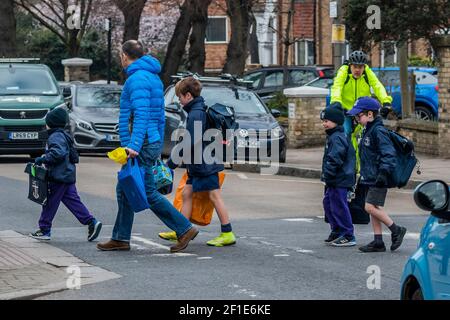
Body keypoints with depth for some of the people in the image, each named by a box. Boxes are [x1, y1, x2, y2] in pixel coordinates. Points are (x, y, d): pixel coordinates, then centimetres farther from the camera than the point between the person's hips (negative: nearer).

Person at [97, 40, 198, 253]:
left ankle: (185, 229, -4)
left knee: (148, 193, -6)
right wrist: (158, 146, 26)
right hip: (153, 143, 10)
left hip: (141, 147, -10)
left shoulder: (137, 79, -14)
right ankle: (121, 239, 15)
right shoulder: (153, 77, 17)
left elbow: (141, 114, -25)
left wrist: (134, 145, -32)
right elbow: (160, 115, 22)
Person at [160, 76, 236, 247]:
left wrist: (171, 163, -17)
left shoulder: (196, 114, -19)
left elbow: (190, 143, -22)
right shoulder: (201, 110, 13)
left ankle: (227, 234, -3)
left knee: (215, 196, -6)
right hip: (199, 164, 10)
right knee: (187, 193, 12)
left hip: (205, 164, -10)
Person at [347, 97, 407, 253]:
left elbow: (388, 153, -21)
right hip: (371, 178, 10)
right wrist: (364, 175, 25)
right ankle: (378, 242, 13)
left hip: (378, 179, -10)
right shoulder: (368, 131, 16)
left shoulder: (378, 131, -15)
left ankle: (396, 230, -1)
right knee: (374, 209, 9)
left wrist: (383, 172, -27)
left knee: (371, 207, -14)